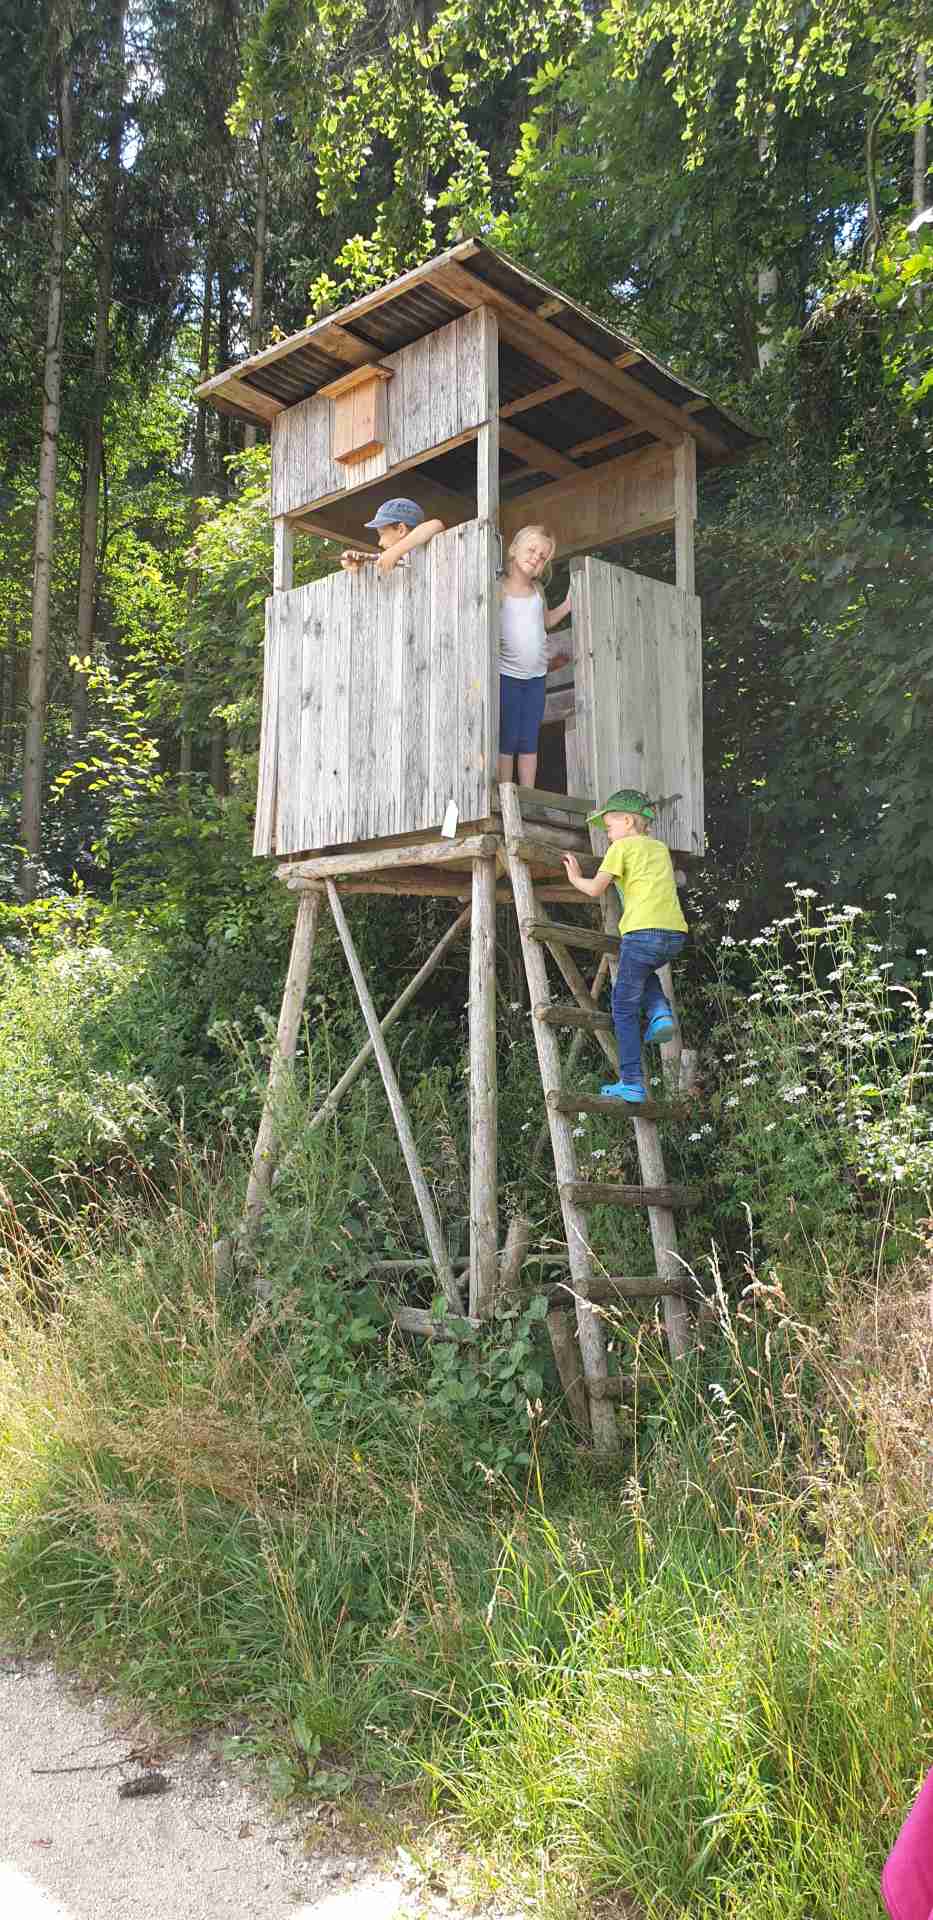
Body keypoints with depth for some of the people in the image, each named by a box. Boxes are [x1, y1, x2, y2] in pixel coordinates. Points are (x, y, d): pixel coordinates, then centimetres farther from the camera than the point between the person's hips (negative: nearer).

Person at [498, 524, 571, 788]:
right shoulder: (499, 587, -8)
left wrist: (569, 604, 11)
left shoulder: (537, 589, 9)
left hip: (536, 676, 5)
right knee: (507, 739, -3)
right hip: (507, 675, -5)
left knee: (530, 741, 6)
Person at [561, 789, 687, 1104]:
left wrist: (575, 879, 19)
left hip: (643, 931, -6)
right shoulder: (660, 848, 25)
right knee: (643, 972, 36)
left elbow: (595, 889, 1)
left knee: (624, 1007, 4)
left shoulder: (622, 846, 6)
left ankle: (631, 1083, 0)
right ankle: (660, 1013, 9)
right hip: (675, 933, 6)